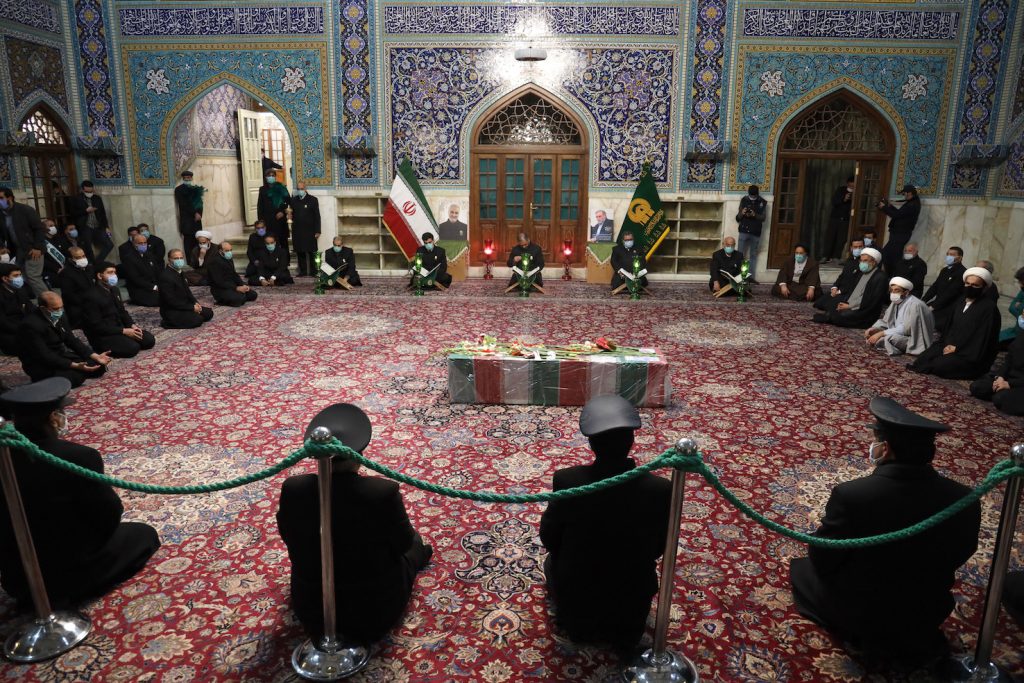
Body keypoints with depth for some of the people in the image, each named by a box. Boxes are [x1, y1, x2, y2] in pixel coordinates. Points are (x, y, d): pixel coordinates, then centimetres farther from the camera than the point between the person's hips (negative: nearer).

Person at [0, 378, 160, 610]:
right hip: (67, 574, -7)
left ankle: (35, 595, 18)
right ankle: (67, 594, 4)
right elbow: (110, 515, -14)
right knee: (145, 535, 15)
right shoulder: (79, 457, -26)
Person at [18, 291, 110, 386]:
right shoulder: (31, 325, -24)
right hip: (41, 366, -8)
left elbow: (72, 340, 4)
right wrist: (75, 366, -34)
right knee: (75, 378, -31)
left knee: (99, 366, -3)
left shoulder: (57, 317, -1)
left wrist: (96, 357, -8)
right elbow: (44, 356, -27)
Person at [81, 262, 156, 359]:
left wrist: (132, 325, -3)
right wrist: (123, 331, -22)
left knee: (149, 340, -4)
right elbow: (97, 326, -21)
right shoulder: (91, 296, -18)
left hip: (119, 328, 8)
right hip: (102, 336, -8)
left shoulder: (114, 290, 9)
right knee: (133, 348, -27)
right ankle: (105, 349, -3)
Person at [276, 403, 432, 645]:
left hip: (312, 610, 2)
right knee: (412, 546, 28)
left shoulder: (292, 489, -20)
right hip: (377, 609, -2)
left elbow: (289, 537, 0)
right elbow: (403, 543, -11)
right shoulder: (384, 492, -28)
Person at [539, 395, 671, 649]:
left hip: (573, 593, -1)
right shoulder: (661, 490, -25)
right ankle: (621, 626, 19)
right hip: (631, 597, 1)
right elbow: (659, 548, -7)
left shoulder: (567, 481, -27)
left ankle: (580, 621, 18)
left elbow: (548, 538, -10)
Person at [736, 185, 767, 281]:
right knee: (740, 254, -2)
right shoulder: (744, 200, 2)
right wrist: (741, 213, -20)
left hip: (756, 233, 1)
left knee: (753, 255, 7)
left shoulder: (762, 202, 3)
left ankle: (751, 276, 11)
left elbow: (763, 218, -4)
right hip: (744, 231, -1)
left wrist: (755, 215, -23)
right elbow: (738, 218, 2)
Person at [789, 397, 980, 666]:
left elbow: (822, 561, -17)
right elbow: (957, 559, -1)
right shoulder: (964, 500, -20)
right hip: (928, 614, 6)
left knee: (802, 568, 23)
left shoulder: (851, 494, -32)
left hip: (857, 614, -5)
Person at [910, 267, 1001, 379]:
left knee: (939, 365, -27)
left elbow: (982, 337, -17)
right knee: (924, 358, -16)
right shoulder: (960, 301, 11)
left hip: (971, 355, -7)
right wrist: (948, 344, -4)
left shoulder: (989, 307, -12)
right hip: (951, 346, 7)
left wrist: (957, 348, -17)